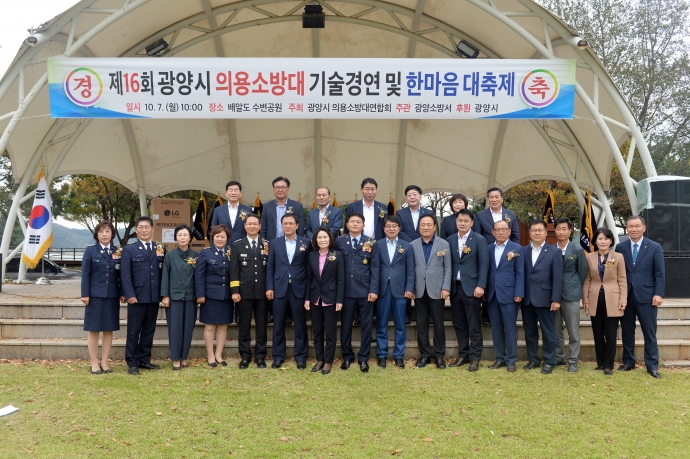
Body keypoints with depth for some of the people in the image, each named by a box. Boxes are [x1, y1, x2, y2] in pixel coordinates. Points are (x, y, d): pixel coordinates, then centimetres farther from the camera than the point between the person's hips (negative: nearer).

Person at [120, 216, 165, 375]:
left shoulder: (161, 248, 9)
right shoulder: (129, 249, 2)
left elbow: (164, 271, 7)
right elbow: (125, 274, -5)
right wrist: (130, 295, -14)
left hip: (154, 297, 3)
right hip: (137, 297, -3)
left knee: (149, 330, 11)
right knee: (134, 331, 4)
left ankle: (144, 359, 22)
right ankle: (132, 362, 12)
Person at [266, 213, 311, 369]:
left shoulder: (306, 243, 3)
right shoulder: (274, 243, 8)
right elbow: (270, 267, 6)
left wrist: (309, 289, -5)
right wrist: (269, 287, -2)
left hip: (299, 288, -1)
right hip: (279, 288, 1)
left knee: (300, 324, 5)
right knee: (278, 325, 6)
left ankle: (301, 357, 15)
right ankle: (278, 356, 17)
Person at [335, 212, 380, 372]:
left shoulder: (371, 243, 4)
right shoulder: (339, 242, 5)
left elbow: (375, 268, 0)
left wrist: (373, 290, -8)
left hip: (365, 291, 0)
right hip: (346, 291, 0)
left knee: (366, 325, 5)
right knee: (345, 325, 8)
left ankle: (363, 358, 17)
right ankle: (347, 356, 22)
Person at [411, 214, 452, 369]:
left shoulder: (443, 244, 2)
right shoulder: (413, 245, 6)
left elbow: (448, 268, 0)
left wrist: (446, 288, -8)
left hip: (437, 290, -2)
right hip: (419, 291, 2)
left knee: (438, 324, 4)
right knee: (421, 324, 7)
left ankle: (439, 356, 15)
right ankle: (425, 354, 17)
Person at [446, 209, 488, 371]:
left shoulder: (479, 240, -2)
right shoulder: (450, 241, 11)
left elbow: (483, 264, -7)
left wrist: (480, 286, -15)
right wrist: (447, 286, 3)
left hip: (471, 288, -4)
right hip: (455, 288, 4)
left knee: (474, 325, 0)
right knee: (459, 324, 10)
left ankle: (475, 358, 7)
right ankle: (463, 355, 20)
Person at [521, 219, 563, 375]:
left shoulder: (554, 252, -1)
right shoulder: (523, 251, 7)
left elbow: (558, 278, -5)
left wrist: (555, 299, -10)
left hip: (544, 298, -3)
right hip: (527, 298, 3)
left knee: (548, 331, 4)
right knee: (529, 331, 11)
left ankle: (549, 362, 14)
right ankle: (533, 359, 23)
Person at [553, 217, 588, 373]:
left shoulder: (577, 250, -2)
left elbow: (583, 272, 3)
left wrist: (575, 289, 4)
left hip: (571, 295, -2)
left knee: (573, 331, 2)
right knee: (556, 331, 10)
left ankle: (572, 361, 10)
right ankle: (558, 357, 23)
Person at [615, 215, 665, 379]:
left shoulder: (655, 247, 1)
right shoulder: (620, 248, 6)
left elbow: (660, 274, -2)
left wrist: (658, 294, -10)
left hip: (646, 296, -2)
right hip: (626, 296, 2)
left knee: (649, 332, 3)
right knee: (627, 331, 9)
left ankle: (652, 365, 11)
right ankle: (628, 362, 20)